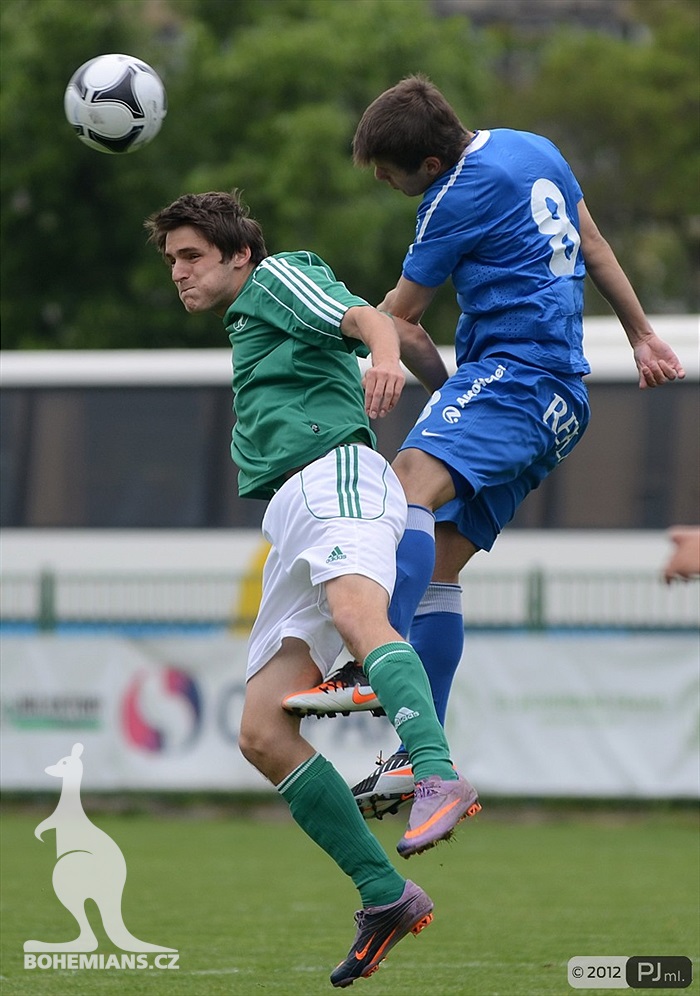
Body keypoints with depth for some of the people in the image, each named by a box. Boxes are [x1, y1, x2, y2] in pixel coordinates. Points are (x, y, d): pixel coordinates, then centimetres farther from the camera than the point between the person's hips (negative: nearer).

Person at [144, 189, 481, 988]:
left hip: (334, 474, -9)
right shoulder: (245, 330, 36)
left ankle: (438, 779, -61)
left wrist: (385, 355, -29)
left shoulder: (280, 277, 11)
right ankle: (385, 896, -9)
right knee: (262, 734, -6)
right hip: (289, 518, 9)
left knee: (357, 616, -40)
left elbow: (367, 318, -10)